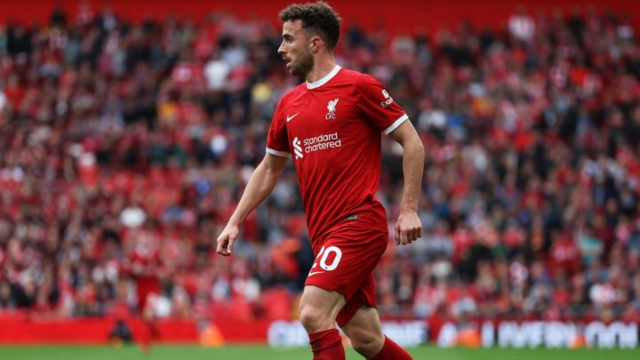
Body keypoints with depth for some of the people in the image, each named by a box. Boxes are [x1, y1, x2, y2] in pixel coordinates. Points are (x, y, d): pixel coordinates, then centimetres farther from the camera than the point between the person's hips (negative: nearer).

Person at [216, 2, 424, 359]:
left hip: (358, 223, -7)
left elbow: (412, 143, -3)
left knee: (314, 313, -21)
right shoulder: (289, 104, 15)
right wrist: (235, 222, 19)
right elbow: (269, 169, 26)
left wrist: (409, 209, -10)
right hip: (323, 233, 7)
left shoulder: (359, 87, -5)